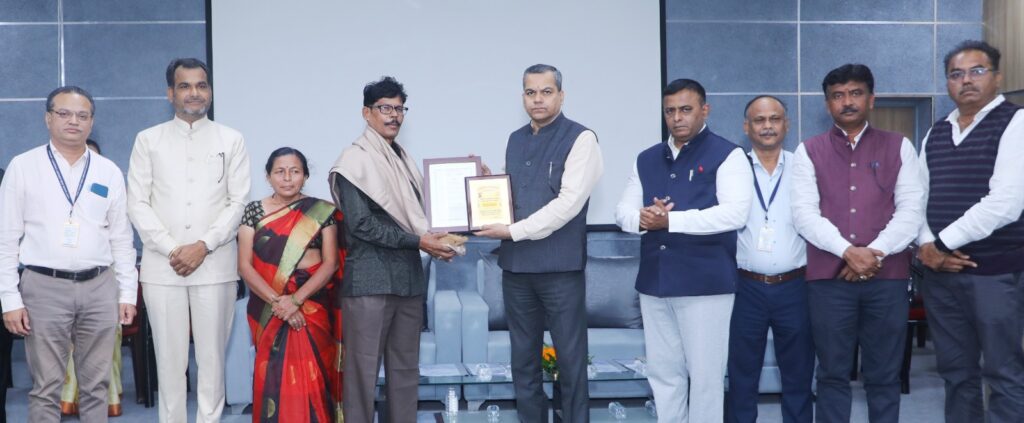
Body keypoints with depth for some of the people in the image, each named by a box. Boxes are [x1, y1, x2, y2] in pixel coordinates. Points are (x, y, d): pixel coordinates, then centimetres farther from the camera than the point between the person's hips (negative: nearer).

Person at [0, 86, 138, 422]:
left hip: (100, 287, 2)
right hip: (44, 287, -2)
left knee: (96, 385, 9)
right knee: (46, 387, 4)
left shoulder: (109, 172, 7)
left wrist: (128, 293, 5)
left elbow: (122, 239, 10)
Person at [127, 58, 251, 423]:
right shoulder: (148, 140, 8)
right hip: (162, 267, 1)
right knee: (169, 358, 5)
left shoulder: (231, 140, 7)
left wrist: (203, 245, -9)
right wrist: (171, 249, -8)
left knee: (212, 356, 2)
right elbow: (138, 203, 3)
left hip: (215, 266, 0)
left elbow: (239, 202, 2)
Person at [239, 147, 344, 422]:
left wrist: (296, 299, -16)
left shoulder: (322, 212, 2)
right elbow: (245, 265, -2)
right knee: (273, 378, 0)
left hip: (311, 304, -1)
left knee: (309, 378, -6)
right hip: (268, 307, 1)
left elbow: (330, 262, -4)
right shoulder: (254, 211, 4)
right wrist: (277, 301, -15)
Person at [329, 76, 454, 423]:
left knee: (406, 368, 11)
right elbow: (360, 224, -14)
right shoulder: (354, 160, -5)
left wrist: (437, 238, 1)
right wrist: (418, 242, -16)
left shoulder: (404, 159, 15)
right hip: (370, 278, -7)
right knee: (364, 368, -2)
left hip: (408, 276, 7)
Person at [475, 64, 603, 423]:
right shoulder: (516, 140, 14)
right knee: (523, 359, 12)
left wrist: (513, 231, -15)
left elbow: (569, 202, -15)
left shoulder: (579, 138, -6)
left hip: (560, 265, -6)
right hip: (515, 264, 6)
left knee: (570, 358, 4)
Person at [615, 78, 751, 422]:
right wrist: (641, 218, -12)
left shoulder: (726, 155, -4)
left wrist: (670, 220, -17)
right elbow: (623, 210, 13)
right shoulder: (647, 159, 14)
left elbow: (735, 213, -16)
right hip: (654, 281, 6)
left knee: (704, 374, 4)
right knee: (662, 372, 14)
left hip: (705, 282, -5)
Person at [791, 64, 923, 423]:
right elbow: (804, 214, -3)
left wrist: (876, 251, -13)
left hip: (887, 276, 1)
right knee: (832, 374, 6)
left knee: (884, 376, 7)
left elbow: (911, 210, 1)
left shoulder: (898, 147, 10)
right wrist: (848, 251, -15)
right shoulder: (809, 151, 8)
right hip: (829, 276, 0)